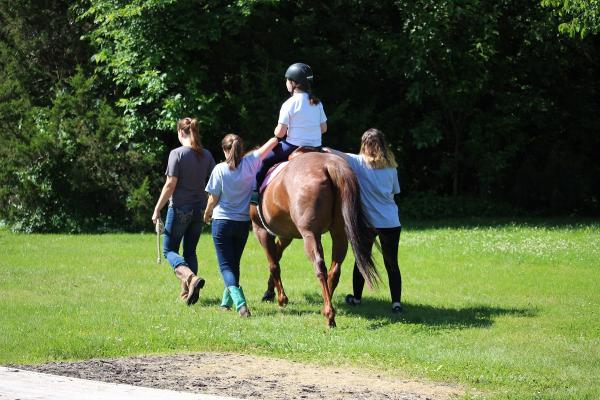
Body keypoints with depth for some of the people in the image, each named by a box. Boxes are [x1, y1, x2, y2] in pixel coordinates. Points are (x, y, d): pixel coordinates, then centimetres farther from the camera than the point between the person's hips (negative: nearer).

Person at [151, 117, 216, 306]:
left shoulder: (177, 153, -13)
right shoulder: (207, 155, 4)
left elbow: (170, 185, -15)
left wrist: (157, 209, -9)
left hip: (179, 209, -5)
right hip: (199, 209, 5)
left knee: (169, 250, 3)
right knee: (190, 251, 17)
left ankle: (191, 277, -23)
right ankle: (187, 292, 15)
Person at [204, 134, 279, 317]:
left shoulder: (220, 169, -13)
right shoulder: (251, 163, -6)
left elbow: (213, 198, -6)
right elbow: (273, 141, 0)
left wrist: (207, 214, 12)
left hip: (222, 221, -4)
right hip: (244, 222, 4)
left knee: (225, 265, -2)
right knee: (234, 262, 21)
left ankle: (240, 302, -23)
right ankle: (227, 301, 30)